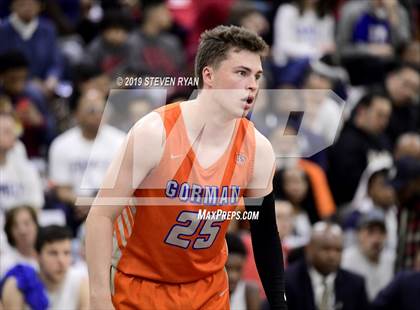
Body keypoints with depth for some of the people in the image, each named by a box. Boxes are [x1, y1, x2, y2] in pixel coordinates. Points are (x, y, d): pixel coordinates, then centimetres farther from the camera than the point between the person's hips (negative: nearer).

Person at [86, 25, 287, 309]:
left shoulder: (257, 150, -10)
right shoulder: (154, 133, -22)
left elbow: (265, 235, 3)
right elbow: (101, 215, -18)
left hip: (209, 286, 4)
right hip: (139, 283, -4)